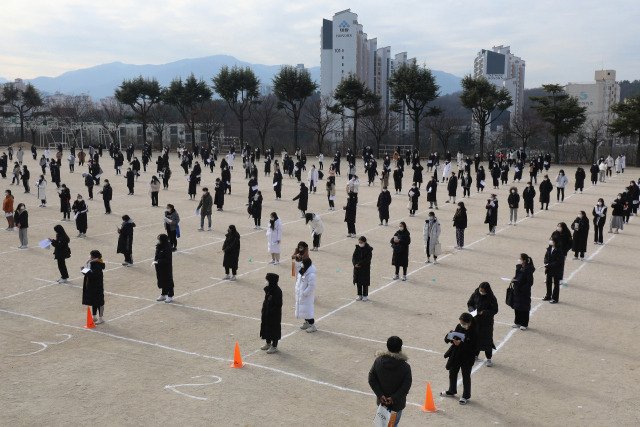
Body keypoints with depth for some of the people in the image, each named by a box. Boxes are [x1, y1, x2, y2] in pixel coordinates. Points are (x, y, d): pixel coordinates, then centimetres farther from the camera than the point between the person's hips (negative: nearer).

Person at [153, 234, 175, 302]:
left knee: (168, 281, 4)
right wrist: (155, 259, 1)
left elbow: (168, 260, -24)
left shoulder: (167, 248, -24)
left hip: (166, 268, -9)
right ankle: (163, 295, 32)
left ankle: (170, 296, 16)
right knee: (162, 280, 18)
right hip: (160, 267, 9)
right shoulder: (159, 247, 3)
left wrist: (158, 261, -26)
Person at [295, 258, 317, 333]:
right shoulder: (302, 271, 4)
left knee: (307, 310, -5)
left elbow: (311, 286, -24)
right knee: (303, 309, 18)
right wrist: (297, 291, 8)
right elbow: (298, 281, 15)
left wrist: (304, 293, -19)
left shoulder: (311, 274, -24)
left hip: (307, 296, -9)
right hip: (301, 295, 9)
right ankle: (307, 323, 33)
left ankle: (312, 325, 3)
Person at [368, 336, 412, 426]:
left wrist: (380, 395, -7)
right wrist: (393, 398, -12)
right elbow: (406, 387, -17)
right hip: (397, 404, -3)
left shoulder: (378, 361, -9)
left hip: (382, 401, 3)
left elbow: (372, 380, -6)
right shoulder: (405, 367, -17)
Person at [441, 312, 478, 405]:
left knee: (466, 376, 8)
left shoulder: (474, 332, -23)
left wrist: (461, 344, -32)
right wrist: (451, 338, -16)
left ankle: (466, 396, 27)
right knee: (452, 373, 20)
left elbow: (474, 348, -24)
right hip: (456, 355, 7)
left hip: (467, 358, -6)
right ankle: (451, 391, 41)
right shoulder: (459, 327, -5)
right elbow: (455, 337, 8)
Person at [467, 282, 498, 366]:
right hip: (475, 320, 4)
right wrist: (472, 310, -15)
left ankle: (488, 359, 13)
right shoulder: (475, 294, -5)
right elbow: (469, 303, 5)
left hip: (487, 322, -4)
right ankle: (475, 354, 33)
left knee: (487, 339, 2)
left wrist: (484, 312, -24)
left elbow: (495, 310, -12)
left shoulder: (491, 298, -15)